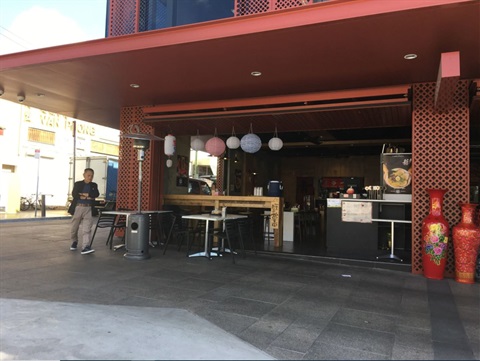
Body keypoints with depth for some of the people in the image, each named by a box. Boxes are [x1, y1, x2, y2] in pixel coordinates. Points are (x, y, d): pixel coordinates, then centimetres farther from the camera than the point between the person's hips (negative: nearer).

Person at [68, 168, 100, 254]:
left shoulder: (94, 185, 11)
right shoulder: (78, 184, 6)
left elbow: (96, 194, -6)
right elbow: (74, 194, -9)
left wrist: (84, 194, -13)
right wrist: (88, 197, -12)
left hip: (88, 209, 0)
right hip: (78, 208, 0)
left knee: (86, 229, -11)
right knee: (74, 227, 13)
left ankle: (85, 247, -18)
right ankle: (74, 242, 37)